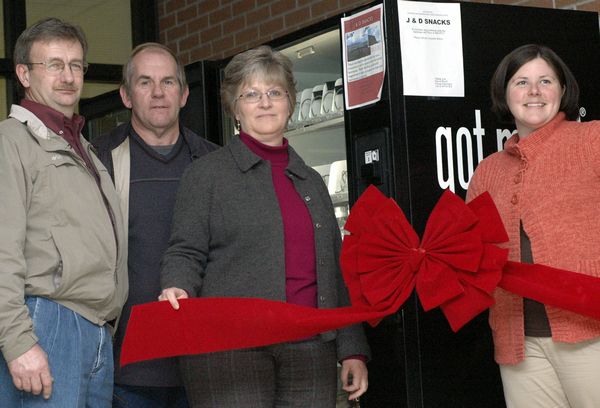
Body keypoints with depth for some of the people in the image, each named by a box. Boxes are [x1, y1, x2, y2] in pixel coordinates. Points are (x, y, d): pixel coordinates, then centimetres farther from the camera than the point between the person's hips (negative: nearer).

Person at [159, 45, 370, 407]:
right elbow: (186, 253, 2)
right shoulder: (207, 174, 8)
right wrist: (178, 290, -20)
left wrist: (353, 350, 14)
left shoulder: (311, 182, 21)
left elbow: (335, 271, 20)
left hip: (310, 348, 4)